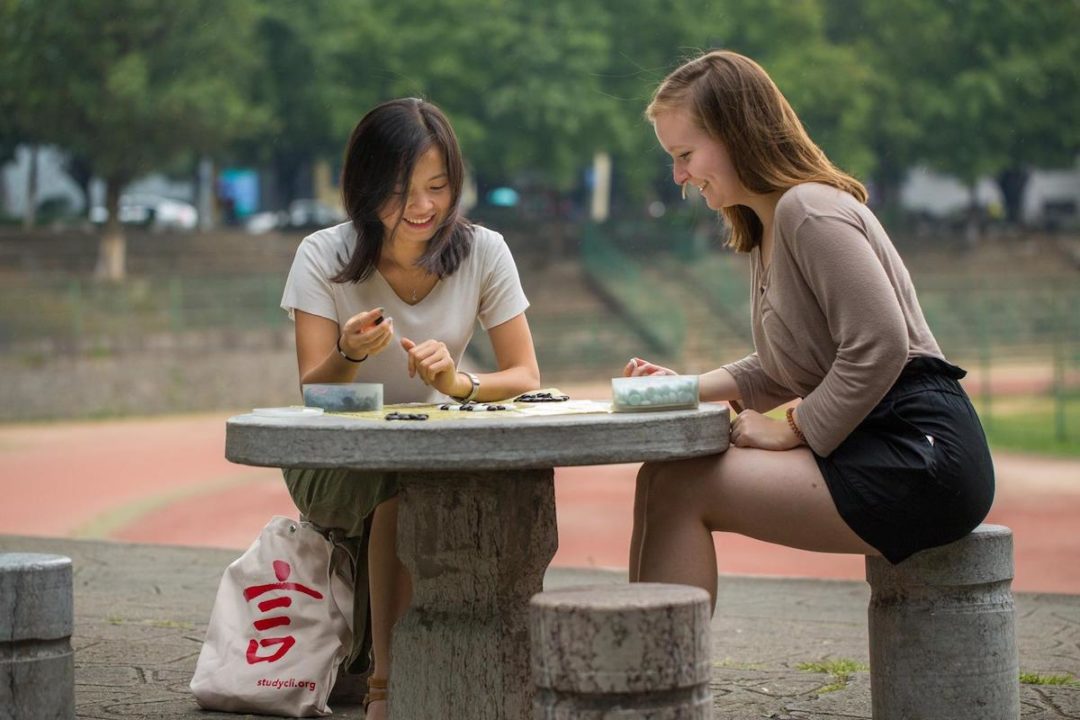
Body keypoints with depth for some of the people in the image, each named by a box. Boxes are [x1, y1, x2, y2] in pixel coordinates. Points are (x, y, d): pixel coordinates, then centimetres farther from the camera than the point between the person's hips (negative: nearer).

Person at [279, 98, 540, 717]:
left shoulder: (483, 253, -7)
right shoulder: (323, 258, -11)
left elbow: (527, 379, -8)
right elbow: (314, 396, -15)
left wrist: (459, 382, -30)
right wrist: (351, 354, -38)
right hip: (334, 459, -2)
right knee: (406, 488, -35)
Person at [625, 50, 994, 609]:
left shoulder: (809, 213, -13)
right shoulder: (767, 229, 18)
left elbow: (879, 348, -21)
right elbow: (783, 370, 22)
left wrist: (791, 431, -13)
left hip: (916, 457, -10)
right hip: (869, 453, 10)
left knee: (679, 489, -15)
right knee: (661, 480, -1)